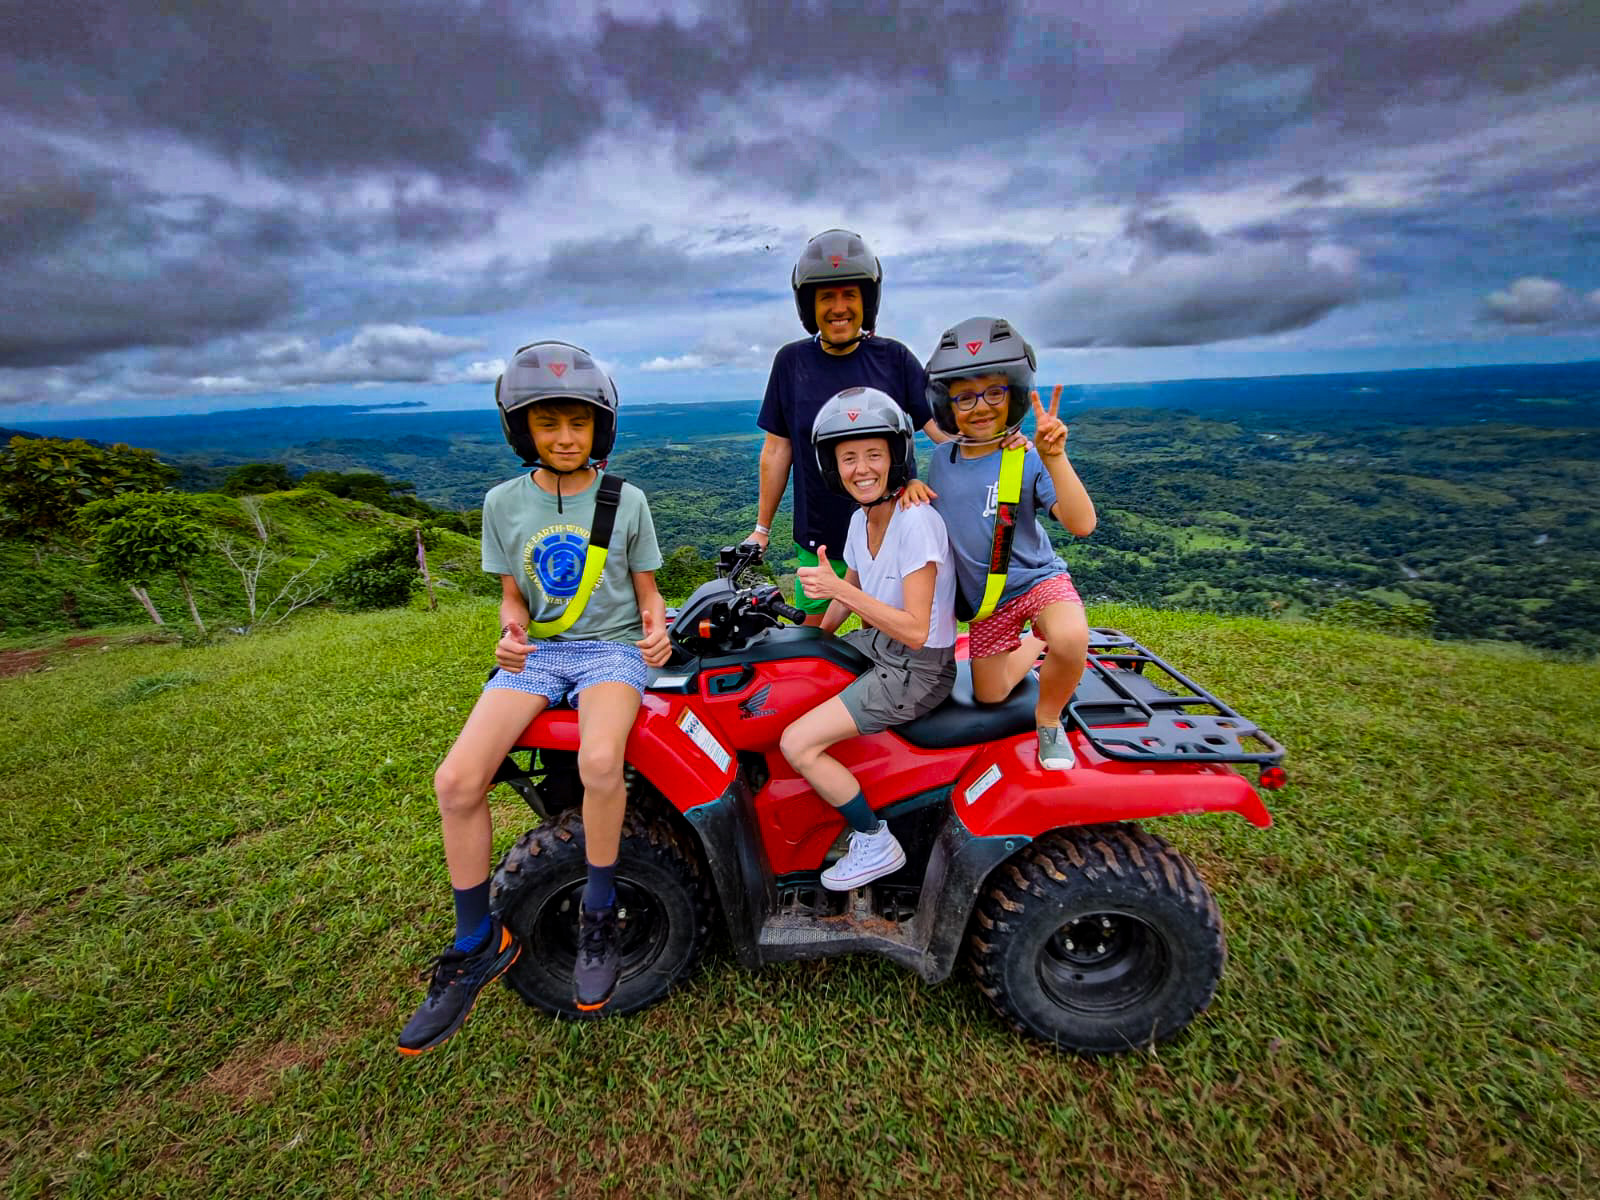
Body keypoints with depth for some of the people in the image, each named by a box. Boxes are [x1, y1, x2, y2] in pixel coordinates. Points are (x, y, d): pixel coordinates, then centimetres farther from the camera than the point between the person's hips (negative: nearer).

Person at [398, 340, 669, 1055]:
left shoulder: (625, 500, 3)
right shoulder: (504, 503, 9)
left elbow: (646, 591, 8)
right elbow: (514, 597, 13)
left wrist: (656, 628, -13)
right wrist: (510, 635, -8)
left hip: (611, 647, -3)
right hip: (536, 652, 3)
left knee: (599, 761, -34)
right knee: (457, 781, -17)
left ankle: (598, 914, -6)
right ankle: (478, 945, 6)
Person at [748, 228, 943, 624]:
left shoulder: (894, 358, 0)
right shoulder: (791, 361, 2)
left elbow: (942, 425, -5)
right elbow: (777, 448, 6)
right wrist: (762, 529, 9)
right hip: (819, 540, 1)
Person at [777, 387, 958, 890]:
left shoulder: (916, 521, -24)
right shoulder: (861, 518, 2)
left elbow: (915, 631, -27)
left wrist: (840, 589, -32)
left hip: (917, 669, -9)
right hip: (874, 644, 9)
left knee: (797, 744, -16)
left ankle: (876, 844, 6)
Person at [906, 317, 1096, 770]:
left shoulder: (1028, 460, -17)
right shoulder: (941, 459, -3)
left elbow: (1082, 524, -27)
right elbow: (940, 507, 15)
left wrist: (1055, 458, -38)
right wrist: (914, 486, -7)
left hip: (1038, 577, -4)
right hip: (984, 599, 5)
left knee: (1070, 640, -37)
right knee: (989, 696, 13)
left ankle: (1048, 719, -6)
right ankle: (1034, 644, 43)